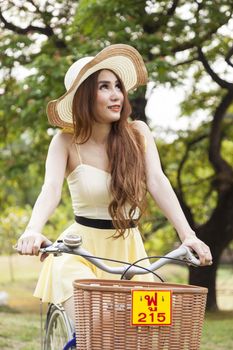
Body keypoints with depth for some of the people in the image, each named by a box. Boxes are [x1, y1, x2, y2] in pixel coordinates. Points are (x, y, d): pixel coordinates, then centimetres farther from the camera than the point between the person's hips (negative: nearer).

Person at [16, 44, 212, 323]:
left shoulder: (138, 133, -1)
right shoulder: (66, 142, -7)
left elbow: (157, 183, -13)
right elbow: (51, 189, -22)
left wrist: (187, 235, -27)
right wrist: (33, 231, -43)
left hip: (129, 249, 3)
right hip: (82, 249, -2)